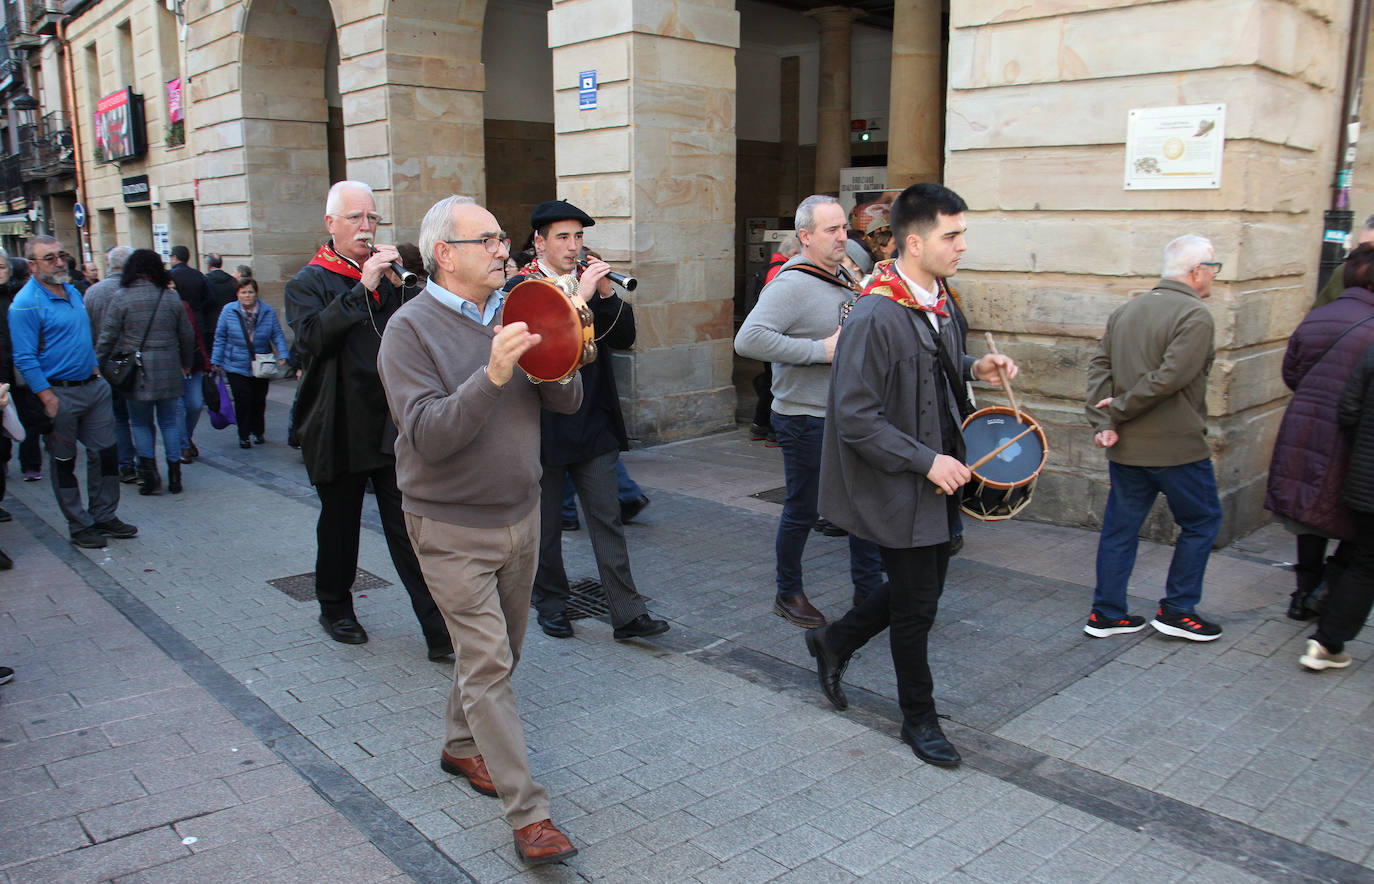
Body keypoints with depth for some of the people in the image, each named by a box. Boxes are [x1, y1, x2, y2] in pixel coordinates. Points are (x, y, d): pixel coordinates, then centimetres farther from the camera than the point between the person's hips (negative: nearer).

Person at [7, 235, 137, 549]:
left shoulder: (73, 292, 10)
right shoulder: (25, 304, -13)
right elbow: (25, 358, -16)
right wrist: (47, 397, -20)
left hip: (93, 387, 7)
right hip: (60, 393, -7)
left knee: (105, 452, 10)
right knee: (64, 462, 6)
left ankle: (104, 516, 23)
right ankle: (80, 526, 16)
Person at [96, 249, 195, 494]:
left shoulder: (121, 298, -5)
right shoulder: (172, 297, 3)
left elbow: (107, 338, -6)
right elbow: (187, 336, 9)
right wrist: (186, 364, 23)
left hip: (137, 373, -2)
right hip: (169, 371, 2)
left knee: (140, 423, 10)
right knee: (169, 421, 11)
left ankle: (149, 474, 2)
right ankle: (174, 475, 10)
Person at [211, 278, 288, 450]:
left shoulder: (268, 312, 0)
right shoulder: (228, 311, -1)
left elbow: (277, 335, 1)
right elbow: (220, 338, 4)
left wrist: (282, 355, -13)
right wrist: (216, 361, 3)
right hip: (236, 366, -1)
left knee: (259, 400, 7)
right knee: (243, 400, -7)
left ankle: (258, 432, 26)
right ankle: (244, 435, 5)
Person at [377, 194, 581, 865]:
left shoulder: (512, 312, 5)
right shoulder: (412, 328, -13)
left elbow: (569, 404, 2)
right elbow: (428, 435, -24)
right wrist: (493, 375, -35)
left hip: (521, 514, 6)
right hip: (453, 527, -6)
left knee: (498, 652, 19)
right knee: (487, 665, -5)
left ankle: (462, 746, 42)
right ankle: (528, 814, 2)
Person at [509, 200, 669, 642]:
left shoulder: (590, 281, 9)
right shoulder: (521, 286, -6)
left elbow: (624, 339, 3)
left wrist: (608, 296, -12)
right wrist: (578, 297, -27)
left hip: (593, 422, 4)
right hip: (544, 426, -3)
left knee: (608, 518, 3)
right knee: (545, 522, 10)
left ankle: (628, 613, 6)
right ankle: (551, 602, 28)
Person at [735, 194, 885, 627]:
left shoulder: (841, 280, 12)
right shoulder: (792, 284, -18)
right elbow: (748, 340, -31)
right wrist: (820, 350, -28)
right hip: (805, 419, -9)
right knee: (803, 510, 5)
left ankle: (869, 590, 28)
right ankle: (788, 595, 25)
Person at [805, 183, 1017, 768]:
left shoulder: (936, 298, 5)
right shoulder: (875, 317, -23)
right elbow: (856, 418, -25)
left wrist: (974, 368, 4)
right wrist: (926, 461, -23)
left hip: (938, 478, 9)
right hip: (897, 489, -9)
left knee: (923, 586, 20)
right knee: (916, 605, 6)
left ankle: (834, 642, 41)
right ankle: (919, 719, 28)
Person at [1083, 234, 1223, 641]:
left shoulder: (1125, 310, 9)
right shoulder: (1195, 315, -14)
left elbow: (1099, 366, 1)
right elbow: (1169, 377, -23)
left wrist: (1103, 422, -7)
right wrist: (1120, 410, -13)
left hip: (1125, 447, 7)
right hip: (1177, 446, -7)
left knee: (1120, 527, 13)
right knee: (1201, 522, 12)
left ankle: (1106, 612, 19)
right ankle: (1177, 610, 17)